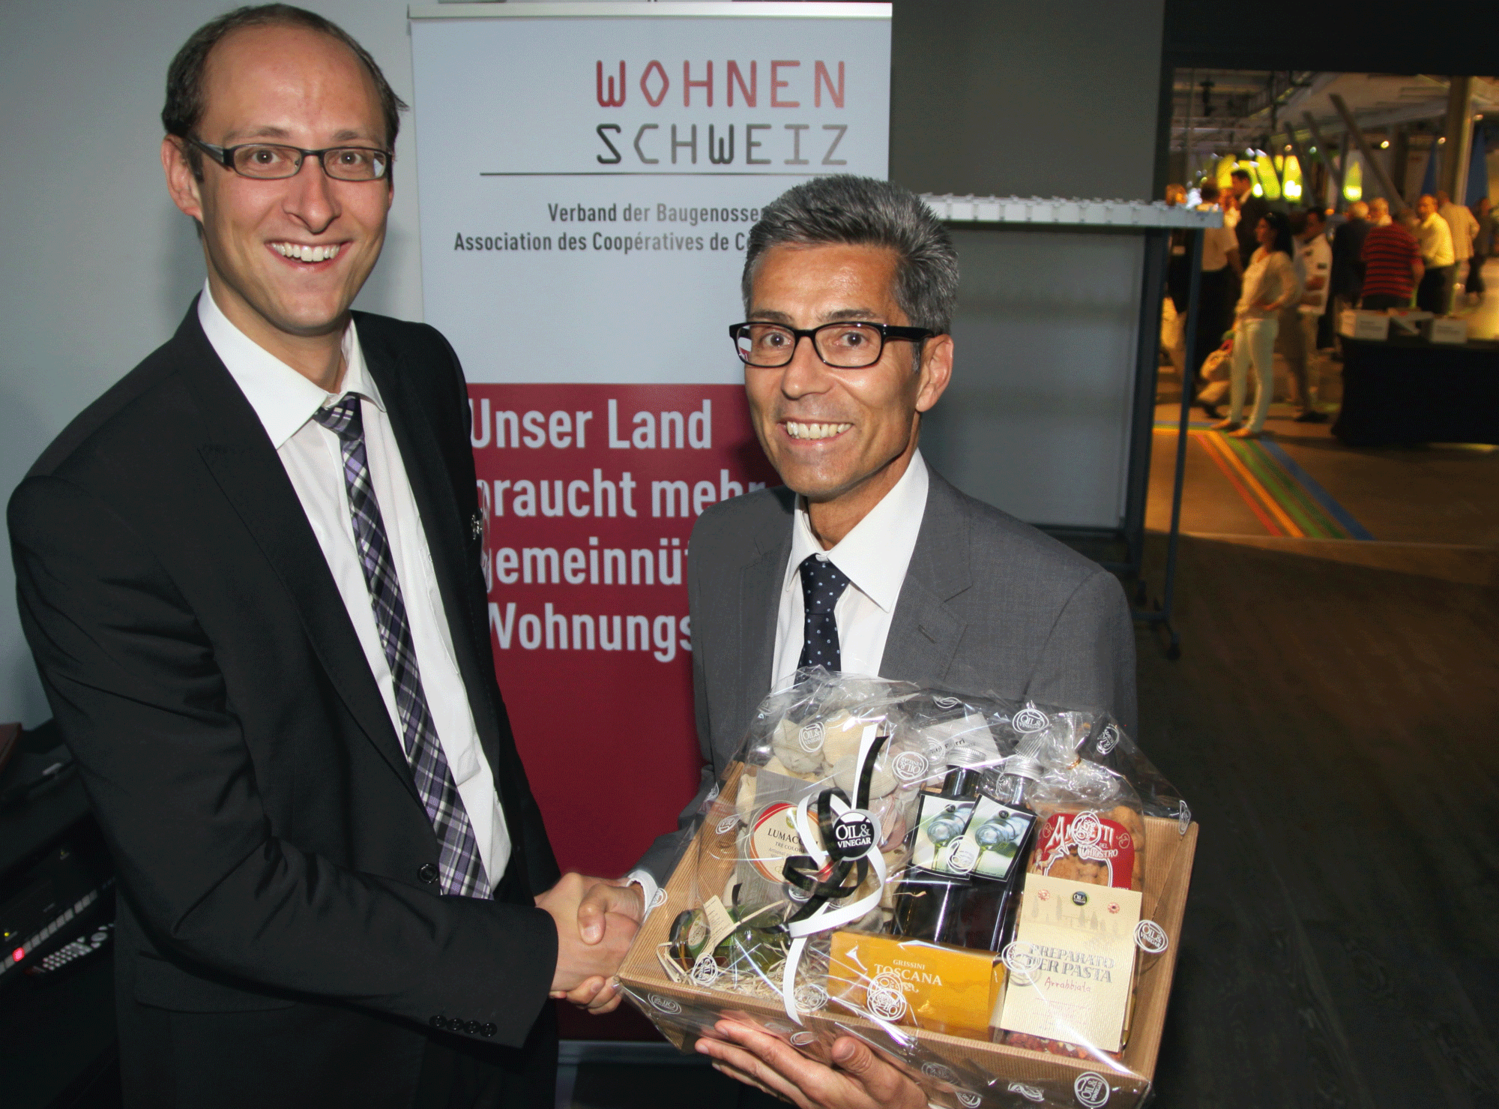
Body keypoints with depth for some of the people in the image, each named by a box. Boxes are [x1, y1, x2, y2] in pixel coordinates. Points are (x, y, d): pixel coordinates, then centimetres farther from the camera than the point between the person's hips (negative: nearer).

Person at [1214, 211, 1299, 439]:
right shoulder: (1257, 254, 13)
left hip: (1262, 322, -9)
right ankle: (1235, 418, 30)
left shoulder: (1280, 259, -14)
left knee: (1263, 375, -1)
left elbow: (1294, 290, -25)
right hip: (1245, 320, 9)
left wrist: (1272, 306, -15)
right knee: (1237, 370, 17)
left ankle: (1255, 426, 3)